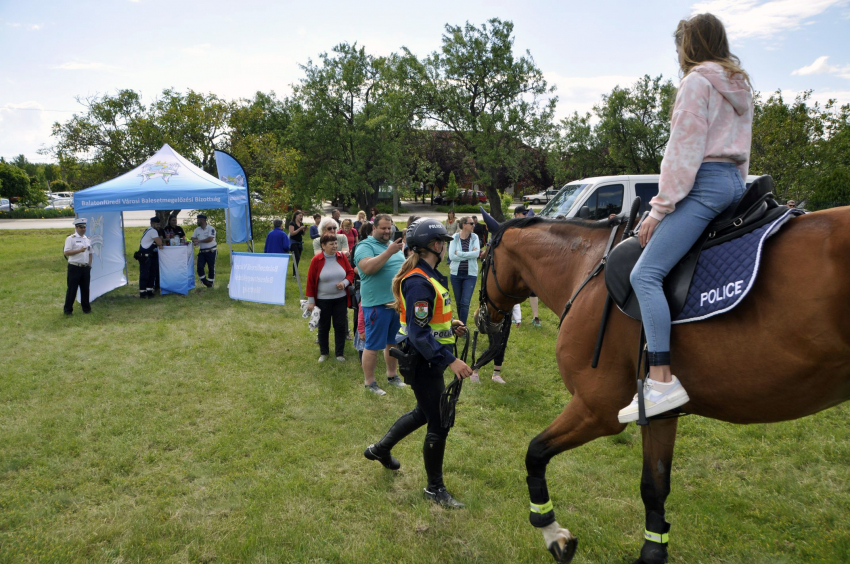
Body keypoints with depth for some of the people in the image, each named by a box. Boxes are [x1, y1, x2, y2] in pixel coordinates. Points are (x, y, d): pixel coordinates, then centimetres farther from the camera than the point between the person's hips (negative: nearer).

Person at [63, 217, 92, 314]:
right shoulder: (70, 238, -4)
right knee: (72, 289, -1)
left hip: (85, 268, 6)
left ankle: (86, 308, 19)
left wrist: (89, 264, 13)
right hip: (74, 267, -6)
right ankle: (68, 309, 7)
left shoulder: (87, 239, 16)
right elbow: (66, 252, -13)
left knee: (85, 288, 10)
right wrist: (79, 250, -21)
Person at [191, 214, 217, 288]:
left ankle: (210, 282, 15)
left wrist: (200, 241, -17)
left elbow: (210, 239, -20)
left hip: (211, 251, -5)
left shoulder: (211, 228, -9)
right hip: (202, 251, 5)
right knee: (199, 267, -4)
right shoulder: (197, 229, 11)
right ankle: (204, 281, 13)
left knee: (211, 267, 3)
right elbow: (193, 238, 12)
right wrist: (195, 240, -12)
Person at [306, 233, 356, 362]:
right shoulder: (316, 260, -10)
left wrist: (345, 282, -13)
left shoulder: (342, 257, -1)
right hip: (323, 300, -2)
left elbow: (350, 272, 8)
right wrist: (311, 300, -5)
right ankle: (323, 353, 26)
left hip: (341, 299, 2)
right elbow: (310, 280, -5)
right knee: (323, 327, 10)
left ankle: (339, 353, 19)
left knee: (340, 326, 6)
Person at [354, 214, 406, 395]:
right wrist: (389, 252, -29)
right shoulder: (365, 246, -9)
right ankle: (369, 382, 12)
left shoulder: (394, 244, 15)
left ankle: (392, 375, 33)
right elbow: (367, 268, -26)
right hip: (377, 304, -7)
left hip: (399, 302, 7)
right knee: (373, 345, 1)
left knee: (394, 342, 18)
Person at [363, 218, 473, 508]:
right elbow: (419, 334, -28)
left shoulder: (428, 276, 9)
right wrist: (450, 360, -30)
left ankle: (380, 449, 45)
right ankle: (435, 488, 20)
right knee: (439, 423, 1)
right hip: (422, 361, -11)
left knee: (424, 411, 26)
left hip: (428, 360, 11)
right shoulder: (419, 282, -24)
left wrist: (449, 324, 6)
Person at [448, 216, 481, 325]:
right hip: (456, 274, 1)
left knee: (465, 303, -10)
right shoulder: (455, 238, -4)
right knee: (458, 302, 13)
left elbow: (476, 253, -15)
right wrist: (469, 255, -14)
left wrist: (459, 253, -15)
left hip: (470, 275, -1)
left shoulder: (474, 237, 0)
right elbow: (451, 256, -15)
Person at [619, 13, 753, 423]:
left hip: (704, 184, -11)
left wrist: (659, 208, -12)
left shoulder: (697, 82, -6)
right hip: (734, 181, 11)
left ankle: (662, 380, -27)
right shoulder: (740, 86, 22)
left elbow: (683, 151, -13)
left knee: (645, 274, -18)